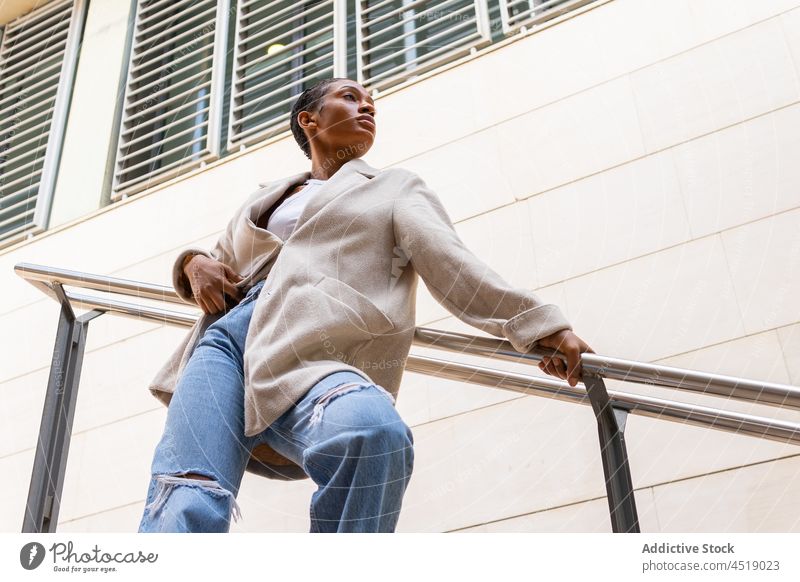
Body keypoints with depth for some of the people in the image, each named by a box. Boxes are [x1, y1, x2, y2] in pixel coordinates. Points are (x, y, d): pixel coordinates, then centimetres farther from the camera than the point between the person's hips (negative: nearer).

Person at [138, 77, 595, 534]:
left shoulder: (395, 187, 26)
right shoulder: (264, 200, 35)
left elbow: (453, 266, 11)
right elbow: (222, 266, 39)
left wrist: (541, 324, -4)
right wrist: (195, 264, 13)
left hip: (312, 356, -3)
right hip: (226, 339, 3)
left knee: (374, 431, -40)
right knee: (188, 499, -26)